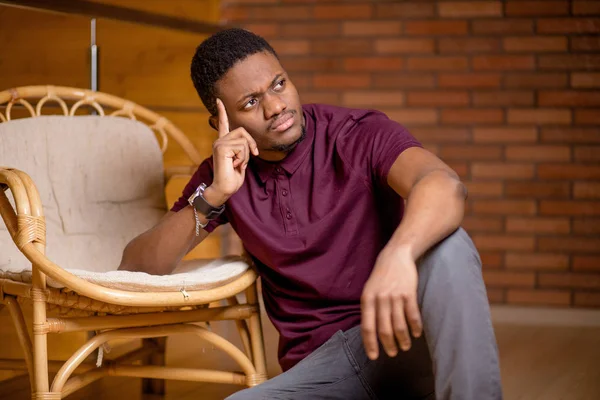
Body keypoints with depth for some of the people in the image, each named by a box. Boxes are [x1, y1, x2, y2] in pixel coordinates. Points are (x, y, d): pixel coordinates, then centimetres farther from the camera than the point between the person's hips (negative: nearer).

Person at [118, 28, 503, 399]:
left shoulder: (362, 134, -6)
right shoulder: (225, 173, 7)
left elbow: (445, 185, -28)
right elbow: (136, 265, 1)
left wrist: (398, 254, -51)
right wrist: (214, 195, -15)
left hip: (406, 338, -3)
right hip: (320, 365, 3)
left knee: (447, 246, -33)